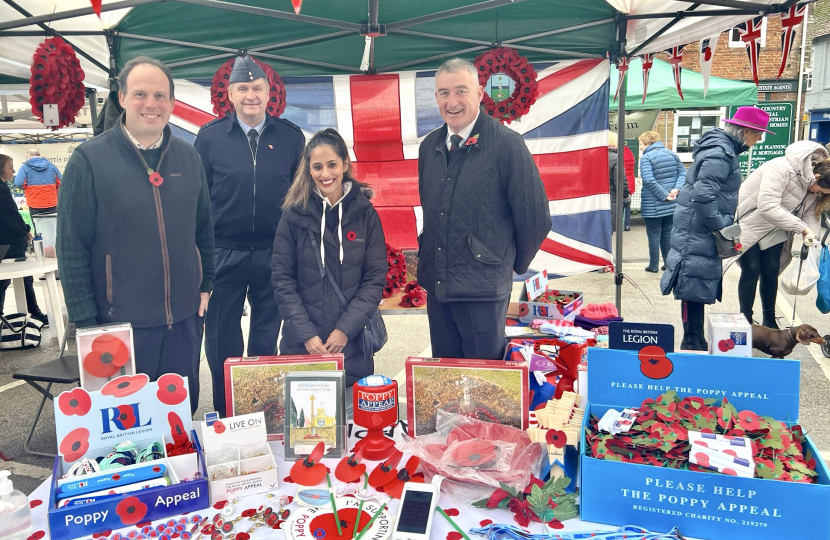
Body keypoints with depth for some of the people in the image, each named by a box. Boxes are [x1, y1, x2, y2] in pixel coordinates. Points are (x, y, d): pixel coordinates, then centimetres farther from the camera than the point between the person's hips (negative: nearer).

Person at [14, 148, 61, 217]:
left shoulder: (25, 167, -1)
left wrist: (25, 189, 9)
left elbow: (19, 183, -12)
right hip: (51, 204, 2)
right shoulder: (51, 165, 6)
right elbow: (60, 183, 4)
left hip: (35, 204, -2)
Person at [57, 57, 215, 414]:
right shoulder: (90, 160, -9)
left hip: (185, 318, 4)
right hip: (120, 321, -3)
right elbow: (71, 247, -8)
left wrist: (206, 284, 9)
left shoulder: (188, 157, 4)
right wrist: (86, 320, -9)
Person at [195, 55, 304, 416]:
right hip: (224, 253, 0)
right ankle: (224, 411, 26)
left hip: (275, 254, 1)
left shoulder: (290, 136, 2)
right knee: (222, 336, 9)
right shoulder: (210, 136, 0)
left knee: (267, 335, 13)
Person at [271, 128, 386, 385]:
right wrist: (306, 334, -10)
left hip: (352, 346, 1)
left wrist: (346, 328, -11)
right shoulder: (294, 214, -2)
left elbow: (375, 277, -2)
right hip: (301, 345, 0)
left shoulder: (364, 213, -1)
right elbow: (282, 279, -2)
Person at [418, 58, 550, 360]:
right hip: (436, 283, 6)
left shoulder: (507, 145, -11)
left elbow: (535, 217, -8)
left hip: (483, 287, -6)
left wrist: (514, 265, 3)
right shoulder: (429, 146, 7)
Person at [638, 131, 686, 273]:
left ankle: (653, 265, 10)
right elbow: (683, 173, 4)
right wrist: (676, 189, -8)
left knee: (654, 235, 4)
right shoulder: (672, 154, 8)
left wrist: (665, 195, -17)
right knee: (668, 234, 15)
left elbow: (649, 180, -23)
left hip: (652, 206, -6)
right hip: (672, 205, 6)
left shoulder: (646, 157, -12)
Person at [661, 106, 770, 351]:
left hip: (700, 232, 10)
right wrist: (721, 225, -16)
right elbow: (703, 195, -26)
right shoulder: (720, 152, -17)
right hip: (698, 232, -10)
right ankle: (693, 344, 3)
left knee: (697, 288, 14)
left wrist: (723, 224, 16)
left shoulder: (723, 148, 15)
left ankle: (694, 341, 22)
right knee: (695, 287, -4)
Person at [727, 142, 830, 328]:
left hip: (773, 229, 7)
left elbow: (810, 212, -3)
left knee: (771, 271, 7)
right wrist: (801, 228, -36)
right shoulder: (783, 169, -31)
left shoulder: (815, 183, -6)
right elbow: (767, 207, -37)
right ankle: (746, 321, 7)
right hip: (748, 222, -7)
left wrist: (810, 237, -22)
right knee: (751, 271, -6)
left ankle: (769, 321, 19)